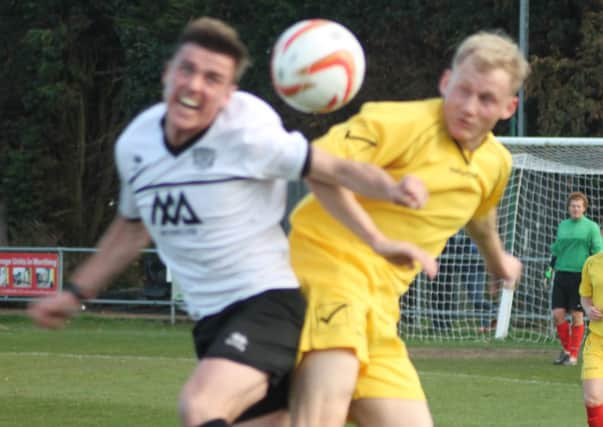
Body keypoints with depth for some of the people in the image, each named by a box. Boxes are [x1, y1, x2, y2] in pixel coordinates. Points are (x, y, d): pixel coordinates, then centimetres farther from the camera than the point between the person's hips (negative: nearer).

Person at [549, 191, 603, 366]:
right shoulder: (562, 225, 13)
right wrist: (550, 268, 17)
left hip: (580, 275, -4)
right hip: (561, 274, 4)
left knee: (577, 316, -1)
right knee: (558, 314, -1)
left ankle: (573, 355, 7)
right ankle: (566, 349, 16)